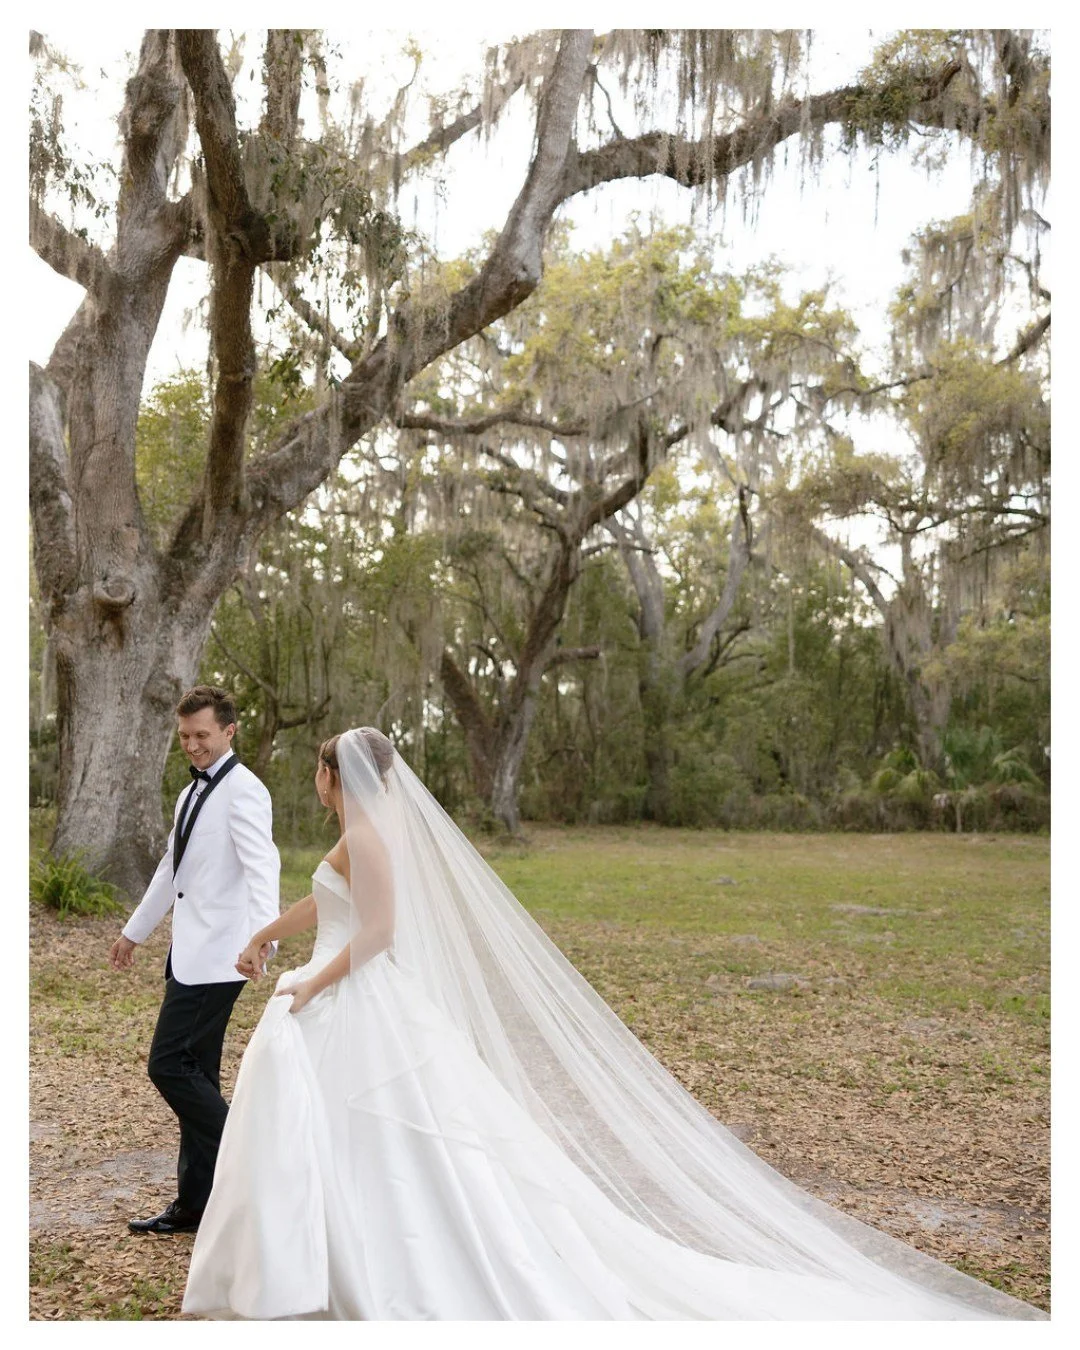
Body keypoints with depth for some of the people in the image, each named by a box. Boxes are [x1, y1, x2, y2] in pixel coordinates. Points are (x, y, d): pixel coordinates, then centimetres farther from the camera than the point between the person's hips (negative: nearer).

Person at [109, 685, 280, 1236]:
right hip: (190, 954, 9)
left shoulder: (243, 791, -13)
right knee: (194, 1075, 11)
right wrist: (134, 931, 33)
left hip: (216, 957, -9)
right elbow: (171, 870, 27)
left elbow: (262, 864, -27)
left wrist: (264, 933, -42)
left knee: (169, 1065, -10)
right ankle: (196, 1204, 19)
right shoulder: (193, 792, 17)